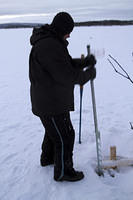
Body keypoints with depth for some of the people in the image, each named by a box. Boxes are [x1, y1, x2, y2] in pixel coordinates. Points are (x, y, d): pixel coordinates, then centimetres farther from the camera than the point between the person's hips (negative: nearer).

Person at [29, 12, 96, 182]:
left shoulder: (52, 42, 9)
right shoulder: (49, 46, -26)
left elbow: (67, 64, 14)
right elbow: (67, 76, -27)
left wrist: (85, 62, -3)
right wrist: (89, 74, -12)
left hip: (53, 100, 11)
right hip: (51, 104, -11)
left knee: (53, 130, 28)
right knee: (64, 137, 3)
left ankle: (47, 158, 48)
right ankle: (63, 172, 20)